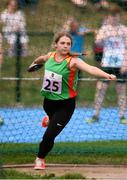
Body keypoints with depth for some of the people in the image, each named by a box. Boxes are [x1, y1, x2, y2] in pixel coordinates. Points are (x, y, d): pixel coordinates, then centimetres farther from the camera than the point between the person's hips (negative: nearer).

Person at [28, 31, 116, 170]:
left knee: (49, 136, -10)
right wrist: (34, 63, 40)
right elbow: (42, 59, 19)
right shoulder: (50, 56, -7)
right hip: (49, 100, 5)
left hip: (65, 104, -5)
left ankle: (40, 159, 18)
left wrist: (106, 75, -59)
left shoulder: (72, 61, -25)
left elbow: (90, 68, -43)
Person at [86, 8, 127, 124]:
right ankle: (96, 116, 4)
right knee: (100, 89, -2)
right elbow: (98, 41, -5)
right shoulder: (104, 29, 8)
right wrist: (105, 36, -24)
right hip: (107, 64, 1)